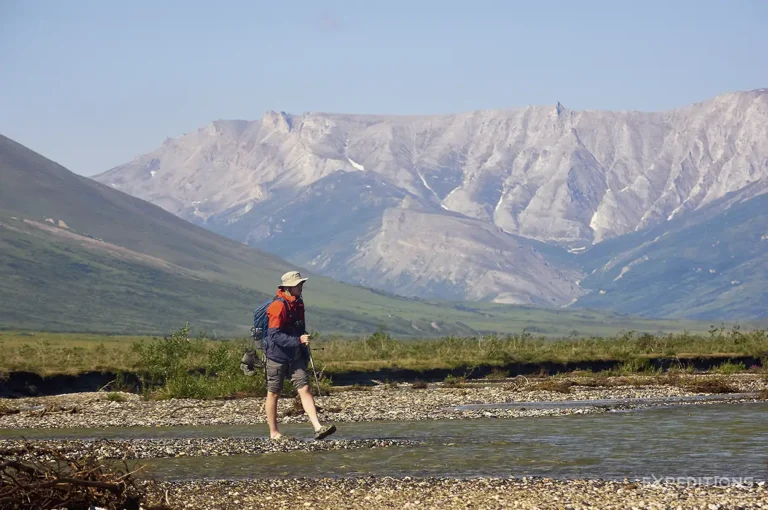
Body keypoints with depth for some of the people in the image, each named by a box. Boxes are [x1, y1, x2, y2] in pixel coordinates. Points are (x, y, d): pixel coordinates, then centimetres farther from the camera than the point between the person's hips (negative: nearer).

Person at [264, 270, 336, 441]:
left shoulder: (298, 304, 10)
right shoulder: (278, 306, -18)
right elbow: (275, 335, -24)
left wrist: (305, 353, 23)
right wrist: (298, 340, -29)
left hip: (296, 356, 7)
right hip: (278, 355, -7)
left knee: (304, 388, -5)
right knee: (273, 393, 5)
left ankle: (317, 427, -14)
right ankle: (274, 433, 14)